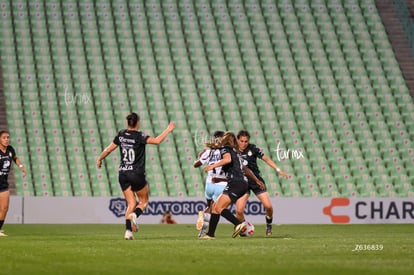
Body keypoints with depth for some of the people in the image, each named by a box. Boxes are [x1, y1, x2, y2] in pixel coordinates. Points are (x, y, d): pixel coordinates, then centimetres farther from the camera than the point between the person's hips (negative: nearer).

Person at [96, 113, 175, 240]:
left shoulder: (121, 135, 3)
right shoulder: (139, 136, -12)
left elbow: (109, 149, 11)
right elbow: (157, 141, -24)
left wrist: (99, 159, 28)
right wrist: (168, 130, -12)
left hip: (123, 174, 5)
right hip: (137, 174, -5)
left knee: (131, 203, 10)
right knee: (144, 201, 13)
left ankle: (128, 230, -7)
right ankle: (134, 215, -19)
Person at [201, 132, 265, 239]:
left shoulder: (224, 149, 1)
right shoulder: (235, 152, 26)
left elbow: (228, 159, -23)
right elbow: (245, 169, 34)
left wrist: (213, 166, -25)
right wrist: (256, 180, 42)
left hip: (235, 184, -9)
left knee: (219, 208, -17)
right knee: (215, 206, 9)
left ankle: (239, 224, -29)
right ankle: (210, 234, 7)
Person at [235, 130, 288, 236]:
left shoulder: (253, 149, -6)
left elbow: (266, 159, 3)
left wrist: (278, 170, -2)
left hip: (256, 180, 0)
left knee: (268, 206, -9)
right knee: (239, 210, -15)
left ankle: (269, 225, 21)